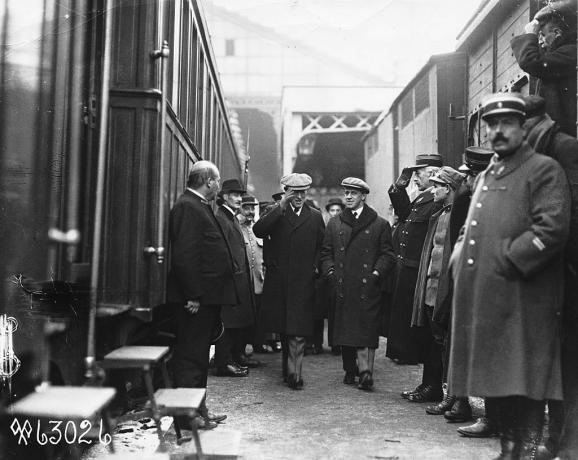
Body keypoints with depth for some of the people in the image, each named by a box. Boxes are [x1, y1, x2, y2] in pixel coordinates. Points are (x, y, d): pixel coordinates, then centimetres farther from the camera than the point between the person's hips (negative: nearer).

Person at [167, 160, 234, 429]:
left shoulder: (198, 206, 19)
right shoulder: (187, 207, -14)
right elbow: (184, 255, -21)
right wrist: (193, 295, -23)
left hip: (207, 296, 11)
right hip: (197, 298, -11)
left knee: (198, 355, 16)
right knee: (191, 356, -3)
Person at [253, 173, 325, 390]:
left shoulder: (315, 217, 10)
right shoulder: (276, 214, 6)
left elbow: (323, 246, 14)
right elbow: (258, 231, -13)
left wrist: (316, 266, -1)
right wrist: (280, 207, -17)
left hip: (303, 282, -1)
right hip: (278, 282, 1)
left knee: (298, 331, -8)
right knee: (283, 330, 12)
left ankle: (294, 374, -5)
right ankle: (288, 367, 27)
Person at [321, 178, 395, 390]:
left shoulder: (380, 224, 6)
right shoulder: (334, 224, 14)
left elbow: (387, 254, 4)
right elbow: (326, 252, 15)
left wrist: (376, 273, -7)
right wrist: (331, 272, 2)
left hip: (367, 287, -3)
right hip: (342, 287, 3)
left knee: (366, 330, -8)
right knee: (344, 330, 5)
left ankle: (366, 373, -7)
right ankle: (350, 371, 17)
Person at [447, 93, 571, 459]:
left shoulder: (544, 170, -3)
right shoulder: (486, 176, 21)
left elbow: (552, 229, -15)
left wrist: (506, 260, -15)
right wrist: (460, 253, 10)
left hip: (523, 301, -7)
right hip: (482, 297, 8)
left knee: (524, 385, -3)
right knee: (495, 382, 13)